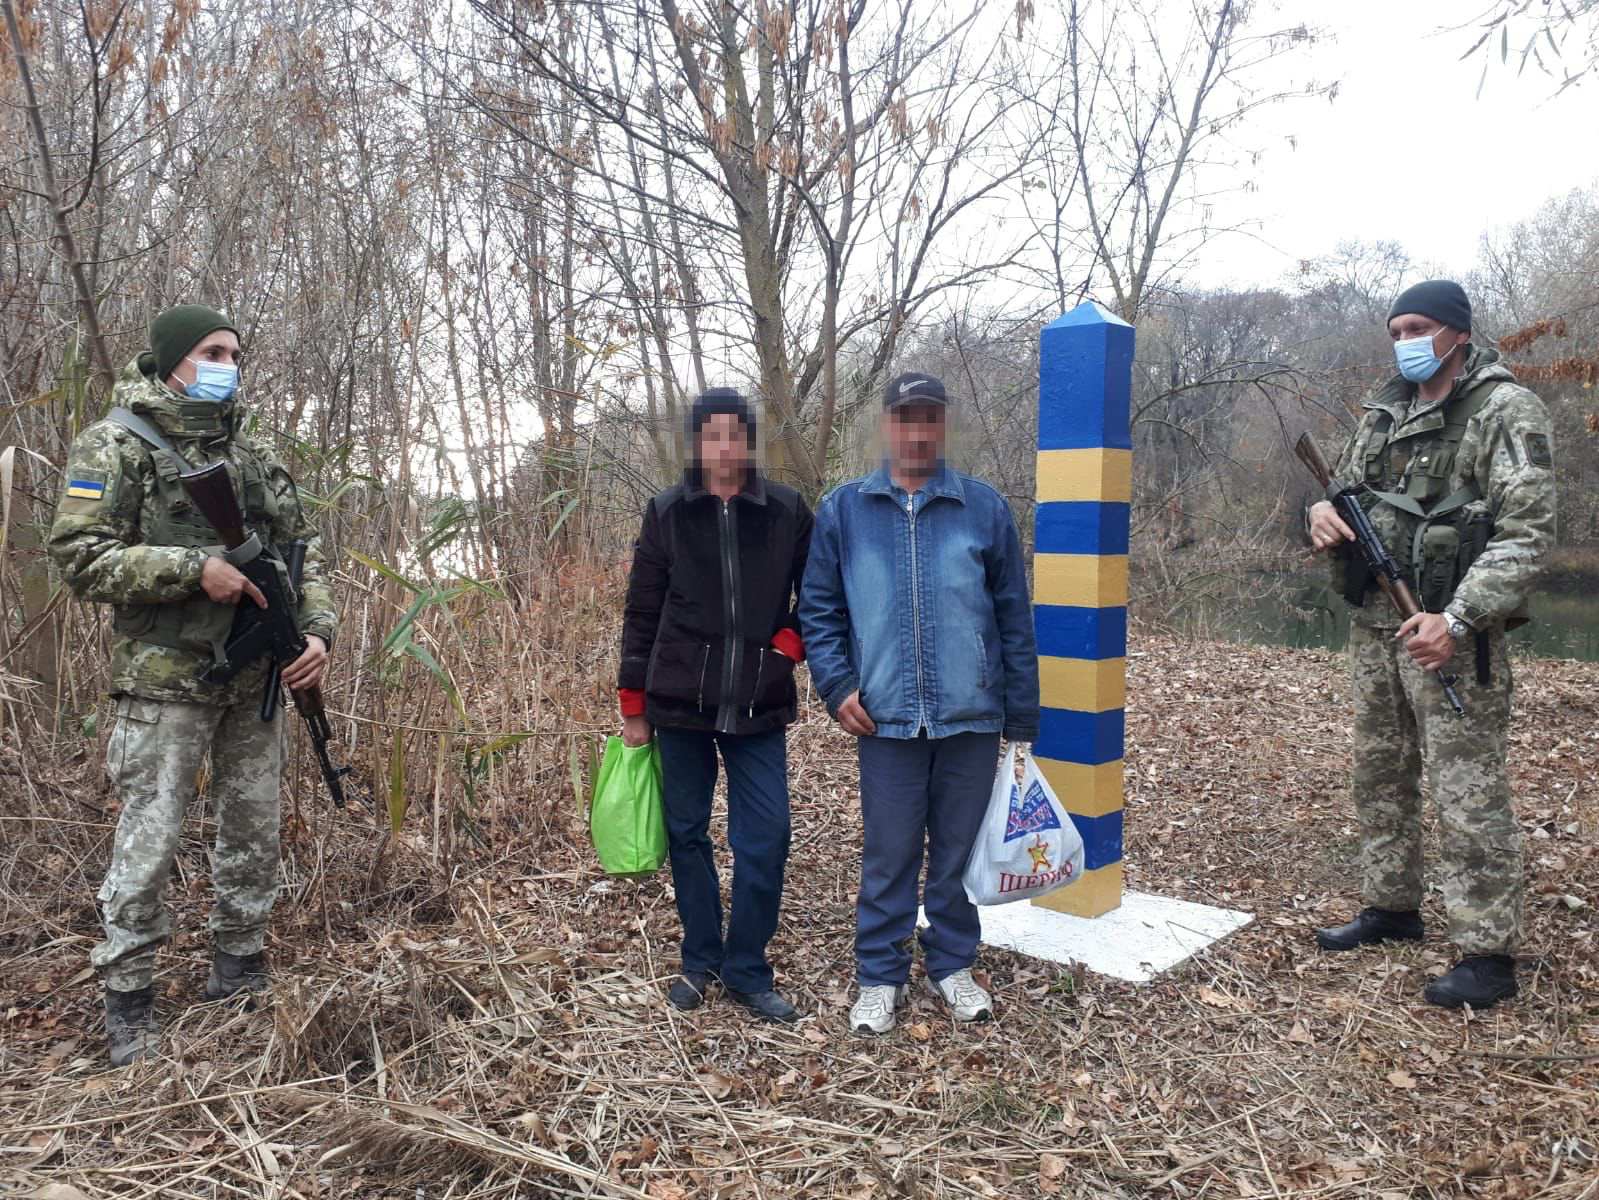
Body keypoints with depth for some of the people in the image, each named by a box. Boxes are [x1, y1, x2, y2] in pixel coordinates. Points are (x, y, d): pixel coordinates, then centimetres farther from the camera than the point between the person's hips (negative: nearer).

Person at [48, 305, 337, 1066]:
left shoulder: (251, 454, 12)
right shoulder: (115, 446, -4)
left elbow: (304, 550, 14)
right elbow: (79, 557, -11)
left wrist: (318, 630, 0)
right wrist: (193, 568, -20)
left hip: (256, 679, 6)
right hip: (165, 680, -5)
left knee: (254, 831, 12)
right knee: (149, 840, -1)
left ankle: (238, 972, 28)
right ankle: (127, 1003, 14)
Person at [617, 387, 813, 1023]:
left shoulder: (788, 511, 0)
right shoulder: (666, 513, 1)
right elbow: (641, 613, 4)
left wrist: (791, 641, -7)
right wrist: (634, 708, 3)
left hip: (759, 709, 0)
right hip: (680, 706, 1)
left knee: (766, 839, -2)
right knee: (688, 834, 9)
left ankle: (746, 969, 15)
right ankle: (700, 962, 26)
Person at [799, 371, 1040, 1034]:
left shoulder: (985, 507, 3)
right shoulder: (843, 509, 4)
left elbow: (1014, 616, 5)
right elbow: (818, 608, 7)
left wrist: (1022, 715, 4)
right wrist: (837, 686, -6)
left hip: (972, 717, 1)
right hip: (887, 718, 0)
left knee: (960, 850, 12)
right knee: (888, 855, 7)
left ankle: (952, 965, 31)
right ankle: (880, 977, 24)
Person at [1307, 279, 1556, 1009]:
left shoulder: (1505, 411, -8)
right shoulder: (1383, 415, 13)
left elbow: (1528, 531, -15)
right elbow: (1346, 490, 21)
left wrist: (1458, 620, -24)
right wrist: (1324, 514, -5)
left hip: (1450, 634, -7)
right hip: (1373, 627, 7)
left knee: (1468, 792, -4)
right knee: (1379, 775, 15)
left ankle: (1488, 953, 6)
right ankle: (1391, 908, 31)